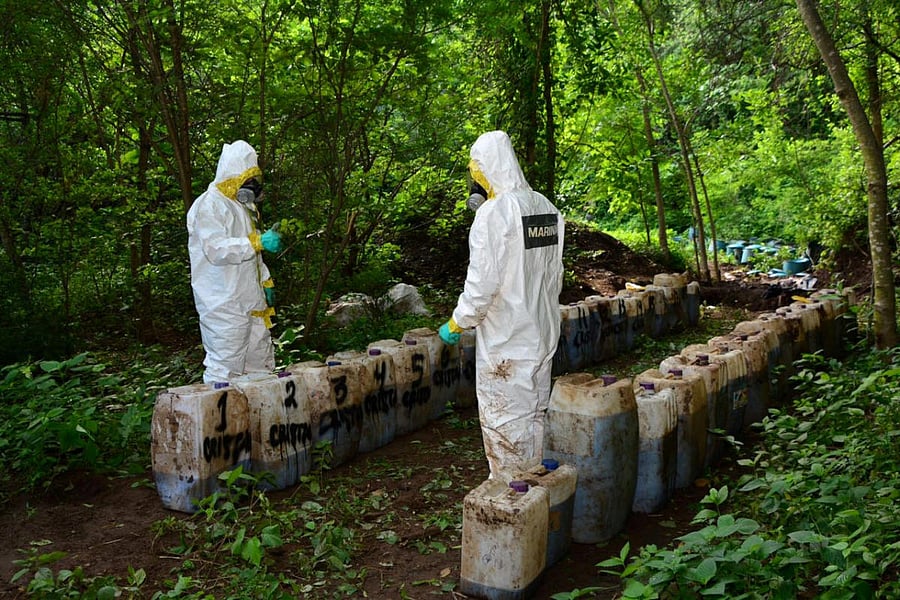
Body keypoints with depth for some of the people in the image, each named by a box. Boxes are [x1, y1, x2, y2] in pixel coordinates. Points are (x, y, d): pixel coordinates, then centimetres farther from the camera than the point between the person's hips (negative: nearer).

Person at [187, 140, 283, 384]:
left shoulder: (244, 207, 20)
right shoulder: (208, 206, -10)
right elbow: (216, 249, -24)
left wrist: (266, 282, 19)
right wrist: (258, 242, -30)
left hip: (251, 303, 9)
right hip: (223, 306, -9)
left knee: (261, 363, 13)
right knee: (224, 367, -9)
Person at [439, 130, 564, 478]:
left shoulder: (494, 212, -18)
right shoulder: (547, 209, 5)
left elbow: (483, 283, -21)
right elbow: (555, 274, 12)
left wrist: (457, 324, -7)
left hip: (504, 340, -8)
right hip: (543, 333, 8)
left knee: (504, 422, 5)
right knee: (535, 416, 18)